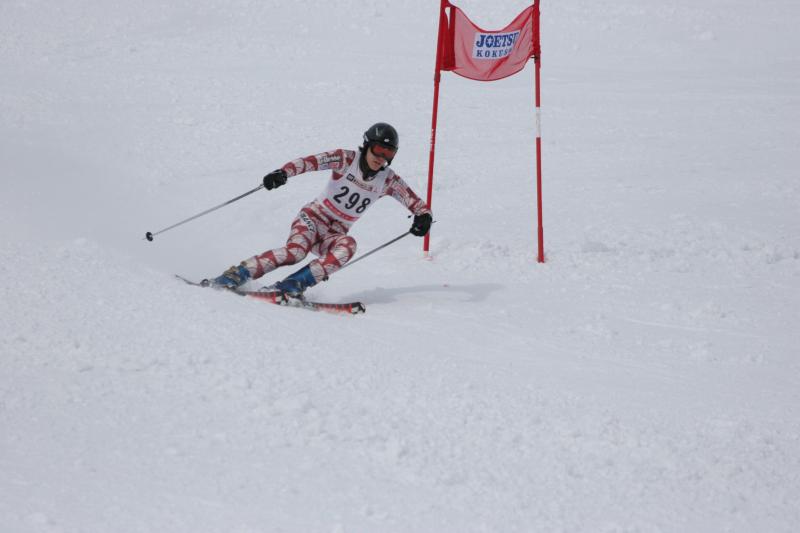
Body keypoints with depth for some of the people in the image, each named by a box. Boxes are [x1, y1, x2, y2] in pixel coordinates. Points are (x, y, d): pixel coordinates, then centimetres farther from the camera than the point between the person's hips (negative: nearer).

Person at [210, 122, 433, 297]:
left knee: (347, 246, -34)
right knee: (296, 251, -34)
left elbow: (416, 203, 5)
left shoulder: (389, 181, 1)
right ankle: (235, 275, -28)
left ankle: (292, 285, -38)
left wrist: (424, 216, -20)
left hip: (336, 234, 3)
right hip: (313, 218, -3)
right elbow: (311, 161, -20)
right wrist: (283, 172, -39)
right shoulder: (347, 159, -8)